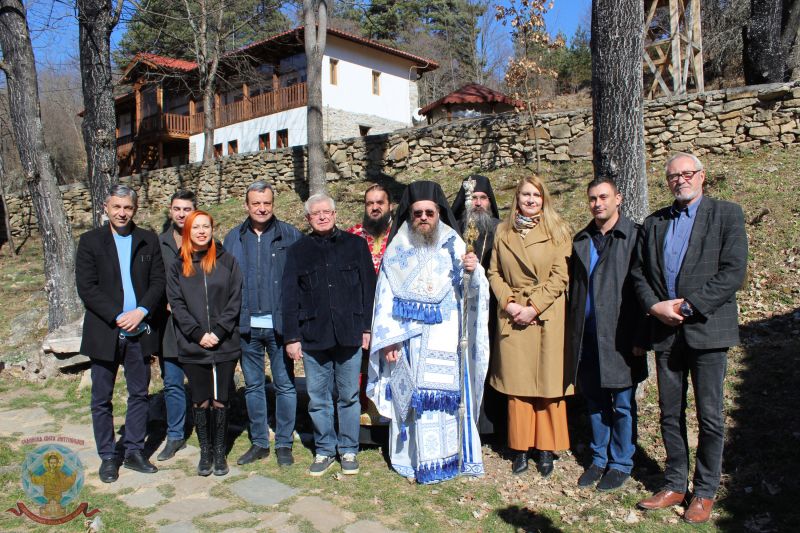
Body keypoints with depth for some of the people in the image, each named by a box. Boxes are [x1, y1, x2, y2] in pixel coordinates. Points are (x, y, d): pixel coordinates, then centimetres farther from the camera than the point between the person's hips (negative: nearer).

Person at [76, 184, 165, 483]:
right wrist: (118, 317, -15)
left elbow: (158, 281, 3)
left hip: (140, 331, 2)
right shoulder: (90, 241, 0)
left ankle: (134, 452, 23)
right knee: (101, 399, 7)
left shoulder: (149, 240, 6)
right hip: (105, 332, -2)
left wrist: (141, 311, -13)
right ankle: (107, 457, 20)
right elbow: (86, 287, -7)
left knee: (139, 394, 9)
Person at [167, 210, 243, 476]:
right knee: (200, 402, 8)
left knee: (220, 402, 5)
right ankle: (205, 452, 22)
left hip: (225, 345, -1)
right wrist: (198, 334, -11)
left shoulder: (227, 261, 4)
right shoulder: (178, 266, 7)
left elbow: (235, 299, 0)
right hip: (192, 348, 1)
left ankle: (220, 452, 20)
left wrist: (219, 331, -11)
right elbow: (176, 304, 1)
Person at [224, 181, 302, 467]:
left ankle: (284, 443, 19)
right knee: (253, 385, 13)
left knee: (285, 385, 5)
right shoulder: (234, 238, 7)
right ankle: (259, 442, 27)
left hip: (280, 323, -3)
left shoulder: (290, 235, -2)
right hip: (247, 325, 3)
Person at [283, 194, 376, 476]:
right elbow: (290, 297, 6)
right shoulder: (298, 251, 7)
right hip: (313, 336, 1)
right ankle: (324, 450, 25)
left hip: (349, 335, -1)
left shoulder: (355, 244, 5)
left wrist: (367, 327, 1)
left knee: (349, 396, 7)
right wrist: (292, 337, 2)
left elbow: (368, 288, 5)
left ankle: (349, 450, 23)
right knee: (318, 399, 8)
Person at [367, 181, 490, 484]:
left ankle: (451, 455, 16)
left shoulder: (453, 246, 2)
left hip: (445, 337, 0)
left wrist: (472, 272, -26)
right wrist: (389, 340, -2)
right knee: (410, 396, 5)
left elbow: (470, 291, -4)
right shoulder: (397, 251, 4)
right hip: (407, 337, 1)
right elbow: (386, 298, 3)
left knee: (448, 391, 1)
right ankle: (411, 458, 18)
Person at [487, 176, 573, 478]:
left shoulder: (557, 231, 2)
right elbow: (494, 272, 8)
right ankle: (520, 448, 19)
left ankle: (546, 449, 18)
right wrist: (509, 302, -7)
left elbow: (559, 276, -5)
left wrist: (533, 307, -13)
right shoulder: (503, 232, 10)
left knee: (548, 384, 4)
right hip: (512, 317, 2)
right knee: (517, 384, 6)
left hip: (547, 315, -2)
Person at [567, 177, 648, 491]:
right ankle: (599, 459, 29)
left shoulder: (635, 237, -5)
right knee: (594, 400, 14)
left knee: (622, 403, 7)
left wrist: (640, 338, -11)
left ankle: (621, 463, 24)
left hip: (620, 336, -4)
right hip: (587, 335, 5)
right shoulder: (581, 241, 11)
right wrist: (571, 333, 8)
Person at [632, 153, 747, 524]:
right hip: (665, 330, 4)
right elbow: (639, 273, 11)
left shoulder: (726, 214, 0)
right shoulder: (654, 223, 12)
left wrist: (687, 306, -15)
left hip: (706, 329, -4)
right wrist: (655, 306, -6)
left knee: (709, 416, 5)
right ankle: (675, 485, 25)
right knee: (670, 413, 11)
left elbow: (733, 272, -10)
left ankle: (705, 492, 21)